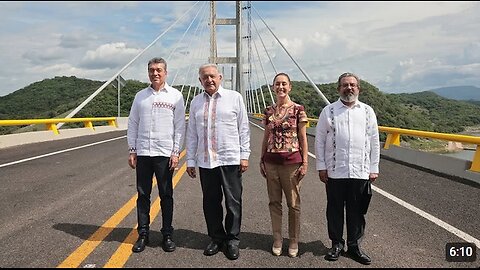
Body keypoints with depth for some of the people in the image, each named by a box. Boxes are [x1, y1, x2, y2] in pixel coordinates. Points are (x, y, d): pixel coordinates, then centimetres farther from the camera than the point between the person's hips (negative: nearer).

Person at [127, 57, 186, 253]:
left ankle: (167, 235, 17)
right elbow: (133, 125, 11)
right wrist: (132, 151, 5)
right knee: (142, 195, 8)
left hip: (165, 154, -3)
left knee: (166, 196, 5)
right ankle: (143, 234, 19)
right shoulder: (140, 96, 9)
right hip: (142, 154, 3)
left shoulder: (175, 95, 1)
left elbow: (180, 126, -1)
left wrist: (176, 152, -7)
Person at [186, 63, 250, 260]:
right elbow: (192, 133, 12)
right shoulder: (196, 102, 11)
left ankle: (233, 240, 19)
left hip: (230, 159, -3)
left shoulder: (234, 97, 3)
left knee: (233, 202, 4)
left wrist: (244, 155, -3)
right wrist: (190, 160, 9)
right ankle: (216, 238, 25)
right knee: (210, 202, 10)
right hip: (205, 162, 3)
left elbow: (244, 128, 2)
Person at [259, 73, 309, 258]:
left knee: (293, 204, 6)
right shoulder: (268, 111, 7)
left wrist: (305, 162, -5)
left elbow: (303, 138, -1)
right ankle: (277, 240, 24)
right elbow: (266, 137, 12)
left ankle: (293, 241, 22)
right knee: (274, 202, 10)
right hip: (271, 162, 3)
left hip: (292, 162, -3)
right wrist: (262, 160, 9)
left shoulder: (298, 109, -3)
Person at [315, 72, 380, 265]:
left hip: (360, 171, 1)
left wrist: (374, 168, 5)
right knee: (335, 209, 8)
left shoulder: (368, 111, 9)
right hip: (334, 171, -1)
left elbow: (374, 142, 9)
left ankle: (354, 245, 25)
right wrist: (321, 166, -2)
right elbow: (319, 140, 2)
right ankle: (336, 244, 24)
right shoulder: (328, 111, 3)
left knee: (357, 211, 9)